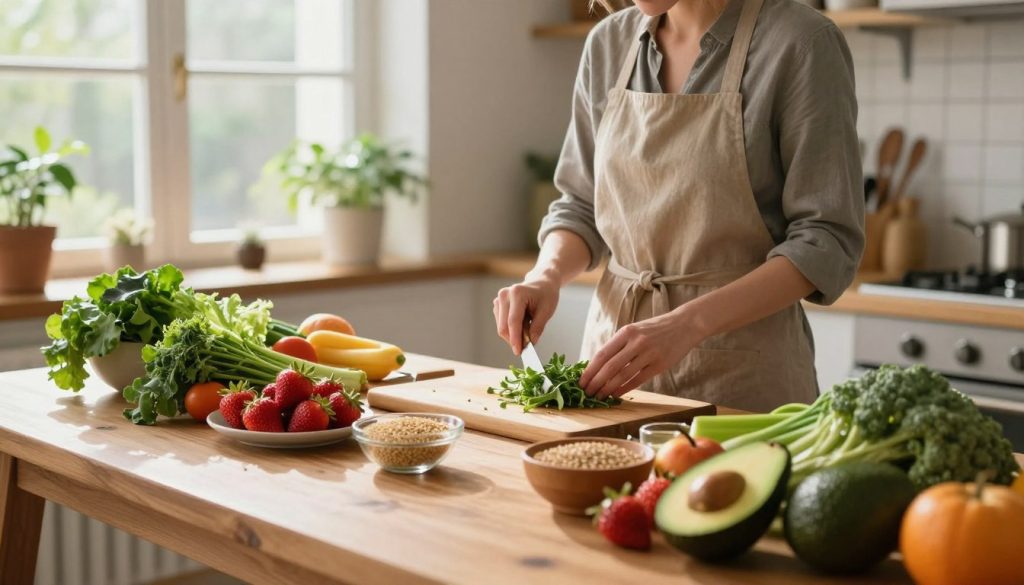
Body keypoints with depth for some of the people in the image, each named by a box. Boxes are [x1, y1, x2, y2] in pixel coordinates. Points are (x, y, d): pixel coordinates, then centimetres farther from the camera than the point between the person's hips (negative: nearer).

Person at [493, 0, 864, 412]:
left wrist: (686, 324, -25)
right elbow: (580, 205, 10)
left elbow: (827, 241, -15)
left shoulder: (800, 42, -13)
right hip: (615, 345, 5)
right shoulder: (608, 43, 3)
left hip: (742, 368, -4)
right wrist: (546, 276, -10)